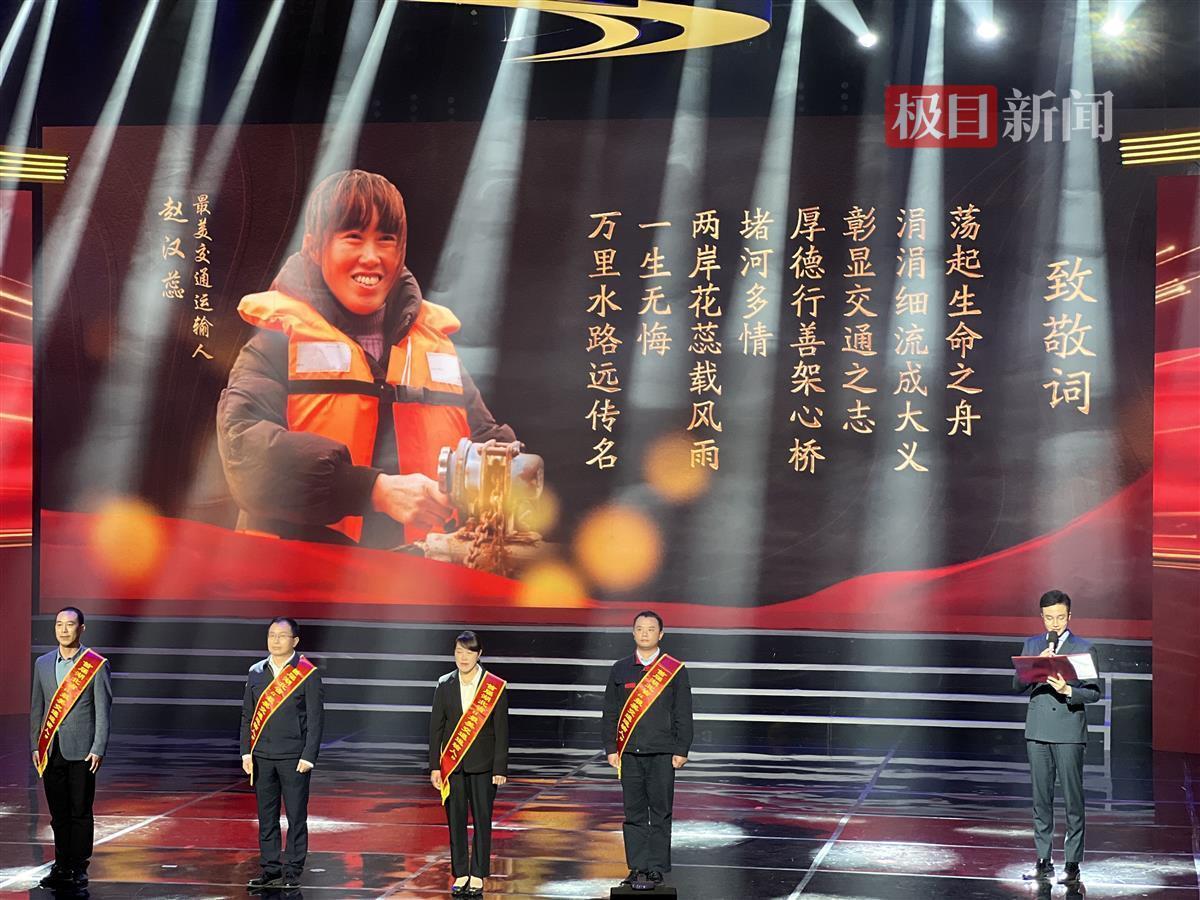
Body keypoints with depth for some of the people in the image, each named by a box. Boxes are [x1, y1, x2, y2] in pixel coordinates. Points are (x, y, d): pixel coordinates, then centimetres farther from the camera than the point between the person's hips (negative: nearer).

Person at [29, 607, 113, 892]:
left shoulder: (97, 665, -2)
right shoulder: (43, 664, 11)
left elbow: (103, 711, -3)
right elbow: (37, 707, 14)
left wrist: (98, 750, -9)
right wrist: (35, 746, 8)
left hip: (81, 750, -4)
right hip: (51, 750, 4)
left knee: (80, 812, 0)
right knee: (58, 813, 8)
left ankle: (79, 868, 7)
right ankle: (62, 866, 16)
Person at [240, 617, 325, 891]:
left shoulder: (308, 674, -4)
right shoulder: (256, 672, 9)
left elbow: (315, 719, -6)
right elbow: (247, 714, 12)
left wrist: (308, 757, -12)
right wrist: (246, 752, 4)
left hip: (294, 757, -4)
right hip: (262, 756, 4)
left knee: (296, 817, 2)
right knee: (266, 817, 9)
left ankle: (292, 872, 8)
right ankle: (270, 870, 17)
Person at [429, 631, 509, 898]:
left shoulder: (495, 687, -3)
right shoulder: (445, 685, 4)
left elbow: (501, 731, -2)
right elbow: (436, 727, 6)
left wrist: (500, 768, -6)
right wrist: (434, 766, 1)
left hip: (482, 765, -2)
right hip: (452, 764, 2)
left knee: (482, 820, 1)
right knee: (455, 820, 5)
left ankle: (477, 877, 10)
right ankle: (460, 875, 15)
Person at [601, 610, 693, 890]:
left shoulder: (675, 670, 3)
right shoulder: (620, 670, 9)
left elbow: (683, 715, 2)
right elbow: (610, 713, 10)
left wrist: (681, 751, -4)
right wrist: (611, 748, 3)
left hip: (662, 754, -2)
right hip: (629, 752, 2)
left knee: (660, 813, 0)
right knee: (634, 813, 4)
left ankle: (656, 869, 5)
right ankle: (637, 867, 11)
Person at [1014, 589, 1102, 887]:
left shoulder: (1084, 649, 1)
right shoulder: (1032, 645, 12)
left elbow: (1095, 692, -2)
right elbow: (1017, 685, 6)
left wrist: (1068, 690, -20)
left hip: (1069, 732, -3)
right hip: (1037, 731, 4)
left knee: (1073, 800, -3)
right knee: (1041, 800, 7)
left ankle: (1073, 864, 1)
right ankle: (1044, 862, 13)